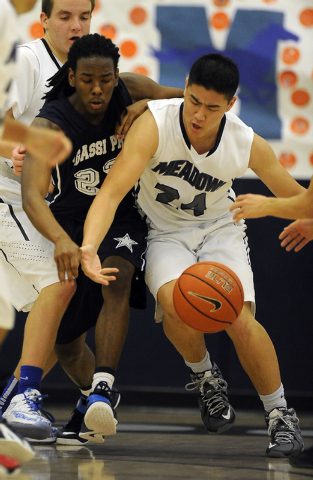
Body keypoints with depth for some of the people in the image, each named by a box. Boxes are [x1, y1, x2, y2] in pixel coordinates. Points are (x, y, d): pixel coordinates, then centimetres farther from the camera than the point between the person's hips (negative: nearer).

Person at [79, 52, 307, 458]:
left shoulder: (248, 145, -19)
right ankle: (204, 376, 1)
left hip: (220, 229, 1)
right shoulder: (154, 124, -28)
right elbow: (111, 191, -36)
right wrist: (89, 246, -50)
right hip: (164, 233, -1)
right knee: (173, 300, -31)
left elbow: (295, 196, -1)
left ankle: (280, 415, 0)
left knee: (238, 318, -22)